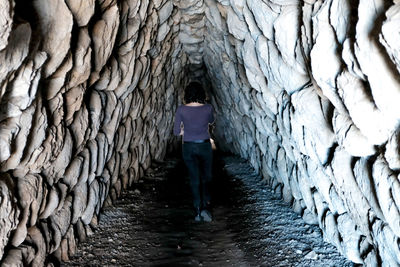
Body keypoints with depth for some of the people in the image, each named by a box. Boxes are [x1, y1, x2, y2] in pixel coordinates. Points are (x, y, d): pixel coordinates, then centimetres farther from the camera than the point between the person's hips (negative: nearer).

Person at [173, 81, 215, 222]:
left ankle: (198, 211, 15)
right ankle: (205, 207, -2)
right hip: (205, 146, 0)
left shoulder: (181, 110, -12)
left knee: (195, 179, 11)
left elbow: (176, 131, -6)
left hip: (188, 147, 0)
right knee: (207, 178, 14)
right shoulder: (208, 108, -10)